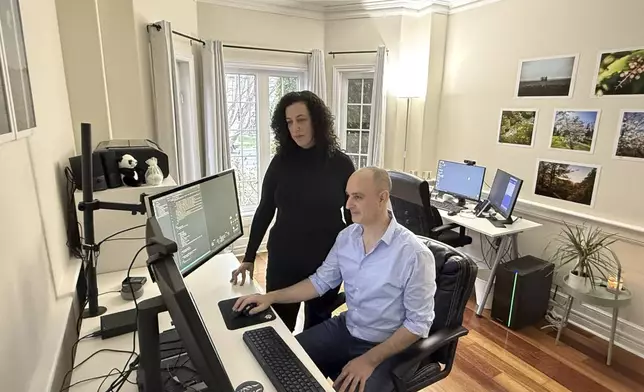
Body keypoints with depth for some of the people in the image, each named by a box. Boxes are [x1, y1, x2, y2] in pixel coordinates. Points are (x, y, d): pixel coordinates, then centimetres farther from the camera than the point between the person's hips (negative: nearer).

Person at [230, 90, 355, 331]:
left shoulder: (340, 163, -6)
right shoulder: (281, 162, -3)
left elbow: (353, 215, 1)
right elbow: (264, 211, 3)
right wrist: (249, 257, 2)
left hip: (327, 263, 0)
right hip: (283, 261, 1)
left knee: (317, 327, 17)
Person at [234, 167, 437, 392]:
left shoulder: (415, 255, -23)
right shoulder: (346, 236, -4)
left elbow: (418, 322, -17)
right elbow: (321, 281, 4)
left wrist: (370, 360, -21)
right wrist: (271, 297, -3)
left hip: (386, 347, -5)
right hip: (345, 329, 5)